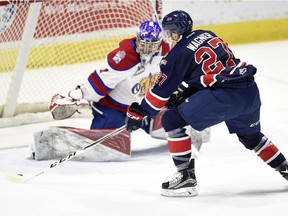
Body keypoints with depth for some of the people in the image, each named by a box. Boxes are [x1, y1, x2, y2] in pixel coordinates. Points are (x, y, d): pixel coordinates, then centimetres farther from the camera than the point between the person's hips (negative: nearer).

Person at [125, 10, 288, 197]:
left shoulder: (179, 53, 0)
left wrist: (139, 113, 12)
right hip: (250, 91, 8)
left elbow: (162, 89, 3)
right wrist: (184, 95, 32)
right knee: (250, 135, 34)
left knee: (172, 120, -1)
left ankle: (186, 177, -4)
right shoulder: (208, 36, 20)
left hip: (225, 96, -8)